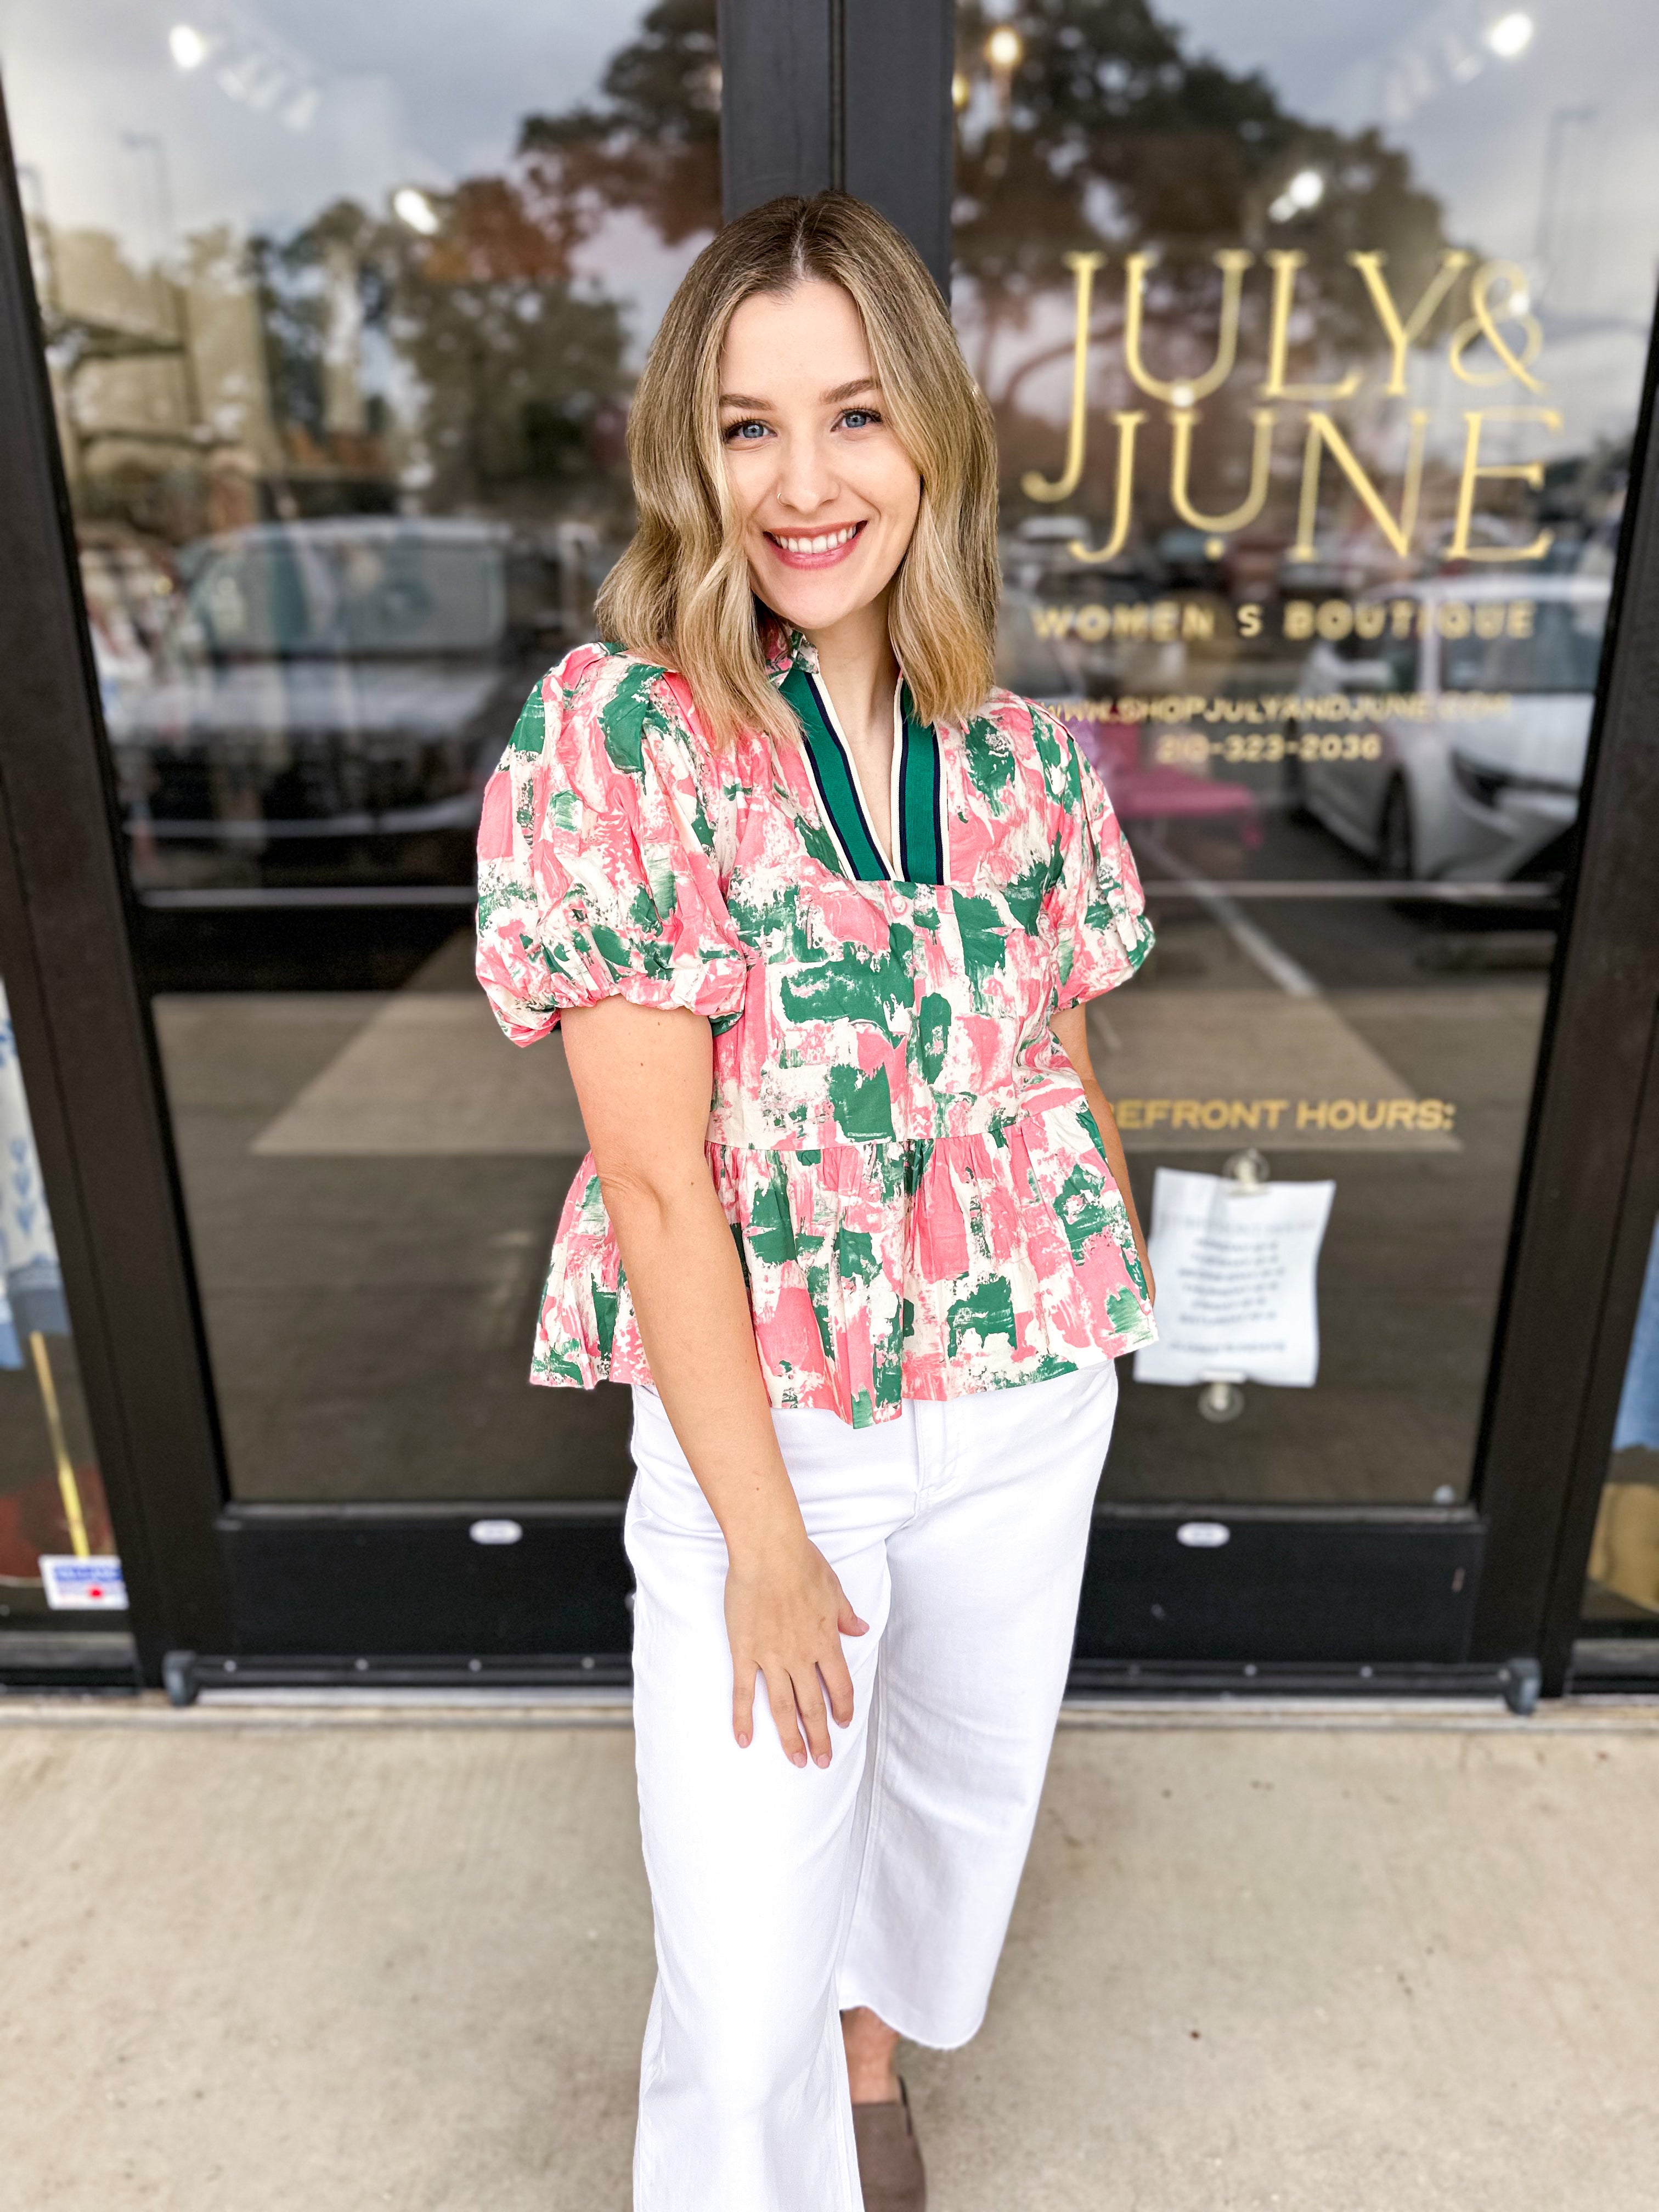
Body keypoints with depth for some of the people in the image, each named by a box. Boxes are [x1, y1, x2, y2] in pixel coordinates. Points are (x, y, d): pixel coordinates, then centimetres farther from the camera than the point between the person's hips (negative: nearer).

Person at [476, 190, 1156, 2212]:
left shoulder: (1027, 758, -3)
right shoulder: (615, 736, -16)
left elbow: (1062, 1085, 7)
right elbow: (657, 1179, -18)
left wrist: (1105, 1335, 8)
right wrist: (763, 1537, -16)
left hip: (1028, 1409, 5)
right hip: (756, 1418, -4)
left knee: (962, 1781, 26)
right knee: (740, 1979, 4)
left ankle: (870, 2035, 59)